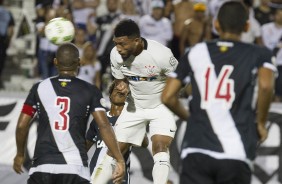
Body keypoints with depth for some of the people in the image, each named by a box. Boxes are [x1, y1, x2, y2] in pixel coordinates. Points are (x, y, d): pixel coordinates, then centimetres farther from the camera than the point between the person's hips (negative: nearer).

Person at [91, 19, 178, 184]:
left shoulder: (161, 54, -28)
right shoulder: (116, 54, -14)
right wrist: (122, 86, -17)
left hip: (162, 107, -4)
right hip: (135, 107, 4)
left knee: (160, 147, -23)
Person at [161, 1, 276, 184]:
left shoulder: (196, 52, 13)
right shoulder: (259, 54, 8)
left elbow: (168, 97, 11)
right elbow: (266, 85, -13)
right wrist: (261, 123, 2)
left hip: (196, 150, 1)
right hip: (236, 155, -1)